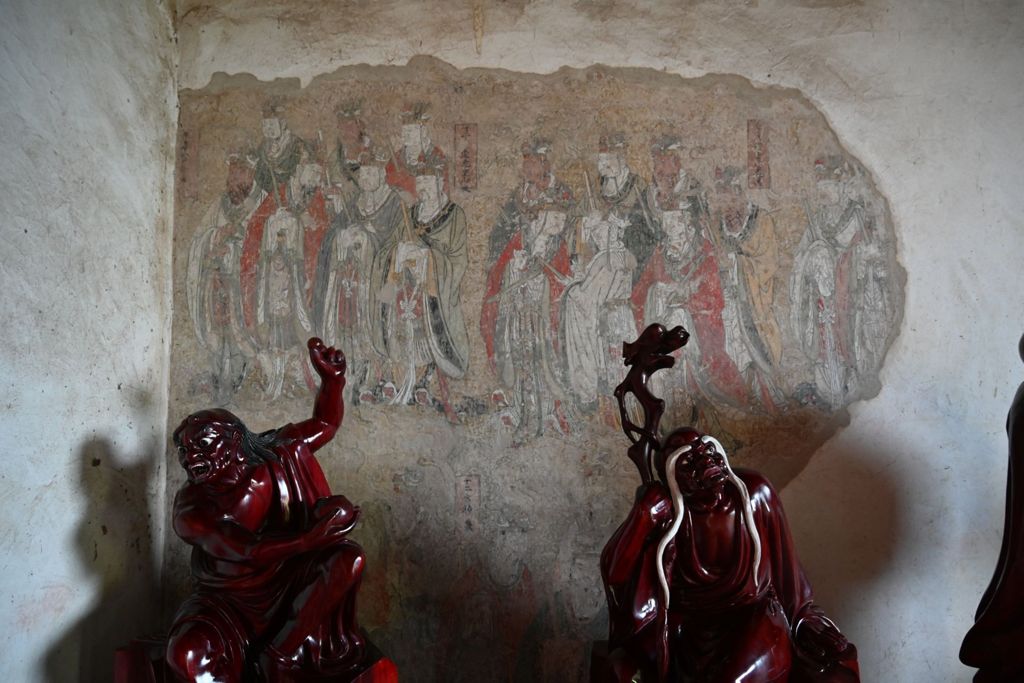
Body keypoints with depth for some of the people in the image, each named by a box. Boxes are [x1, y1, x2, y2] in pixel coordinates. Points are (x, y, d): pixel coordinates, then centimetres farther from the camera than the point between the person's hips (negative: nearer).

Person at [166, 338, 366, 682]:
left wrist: (331, 377, -13)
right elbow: (245, 550, -32)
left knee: (349, 557, -26)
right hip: (230, 602, -3)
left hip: (291, 585, 4)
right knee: (187, 652, -35)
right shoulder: (192, 508, -20)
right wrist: (313, 537, -39)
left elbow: (326, 423, 4)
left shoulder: (277, 454, -10)